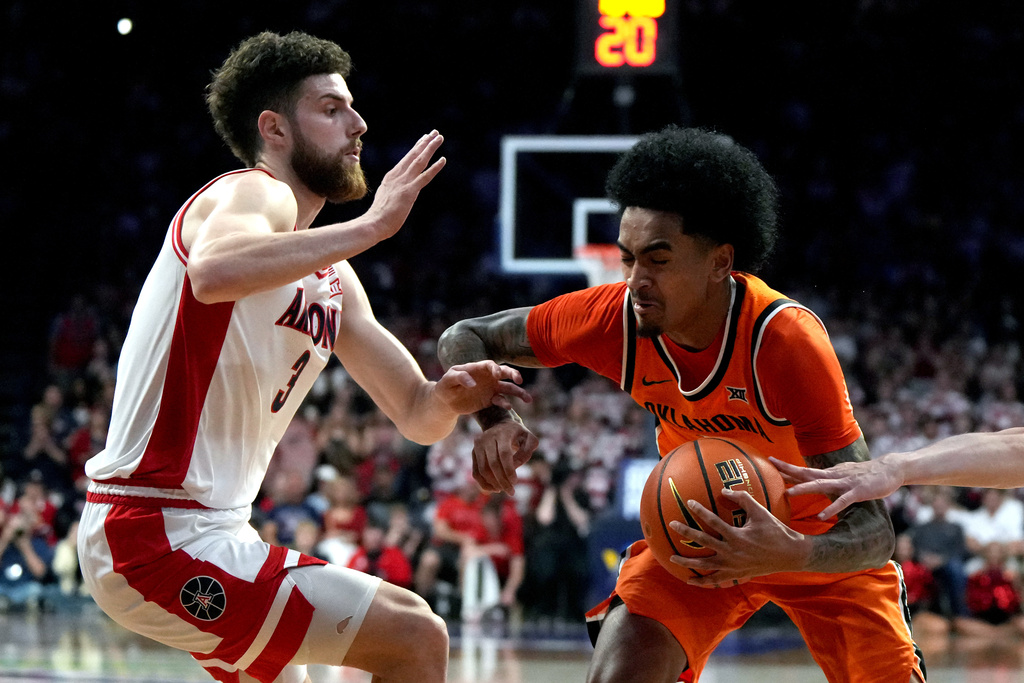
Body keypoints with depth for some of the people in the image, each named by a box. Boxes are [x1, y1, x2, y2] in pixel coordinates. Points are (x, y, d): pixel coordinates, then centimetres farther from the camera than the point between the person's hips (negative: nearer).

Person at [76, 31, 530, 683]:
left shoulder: (332, 281, 18)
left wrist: (452, 394, -5)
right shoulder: (254, 194, -10)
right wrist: (372, 225, -32)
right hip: (163, 537, -11)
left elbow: (415, 414, 19)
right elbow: (214, 272, -36)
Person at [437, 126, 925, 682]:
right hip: (700, 531, 2)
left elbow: (872, 532, -36)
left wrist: (791, 555, -57)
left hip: (819, 543, -2)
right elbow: (463, 339, -7)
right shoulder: (615, 318, -24)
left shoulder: (787, 340, -35)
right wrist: (493, 420, -28)